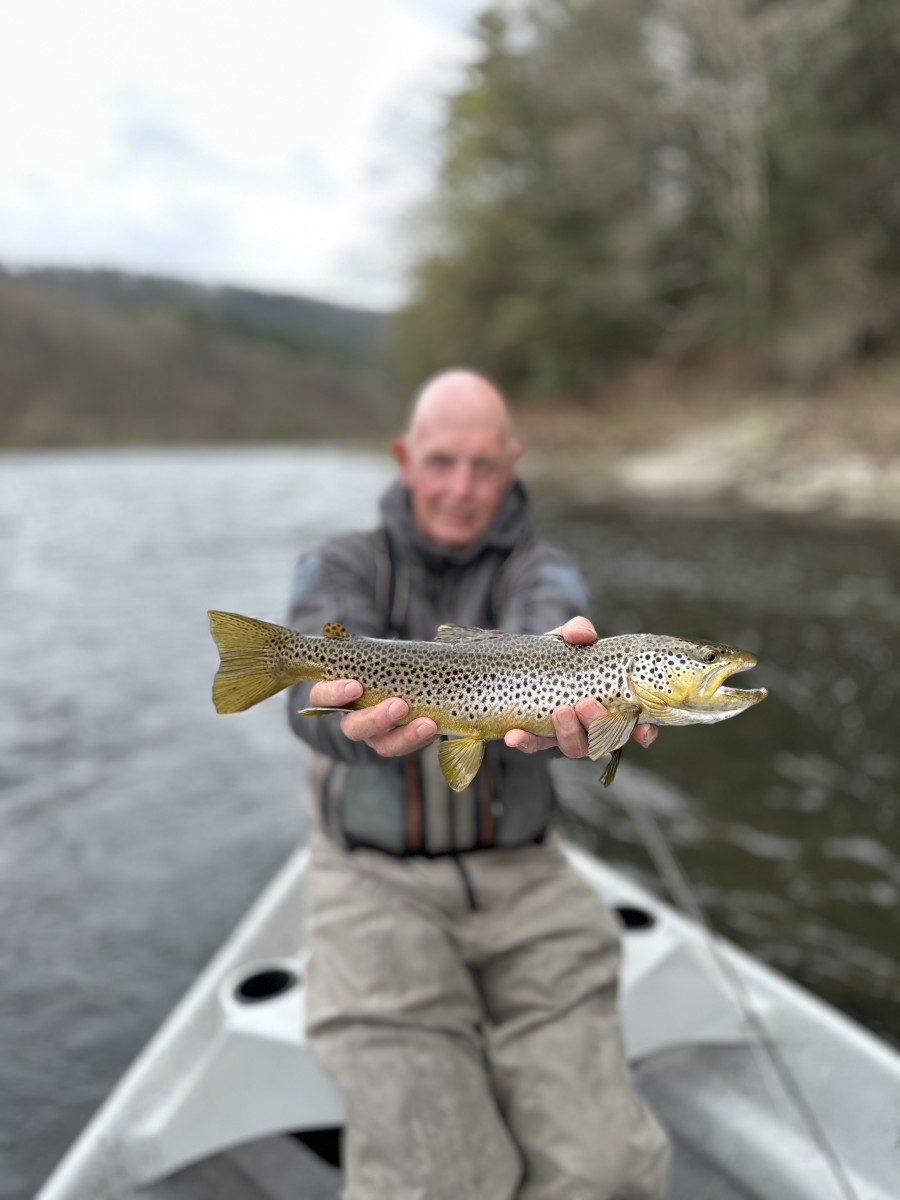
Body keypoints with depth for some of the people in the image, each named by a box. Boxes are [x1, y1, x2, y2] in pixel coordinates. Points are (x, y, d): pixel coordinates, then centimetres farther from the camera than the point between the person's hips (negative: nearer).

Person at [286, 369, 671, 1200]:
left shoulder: (540, 570, 5)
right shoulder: (344, 568, 4)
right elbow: (316, 686, -17)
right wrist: (362, 717, -42)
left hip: (520, 875, 2)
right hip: (378, 882, -1)